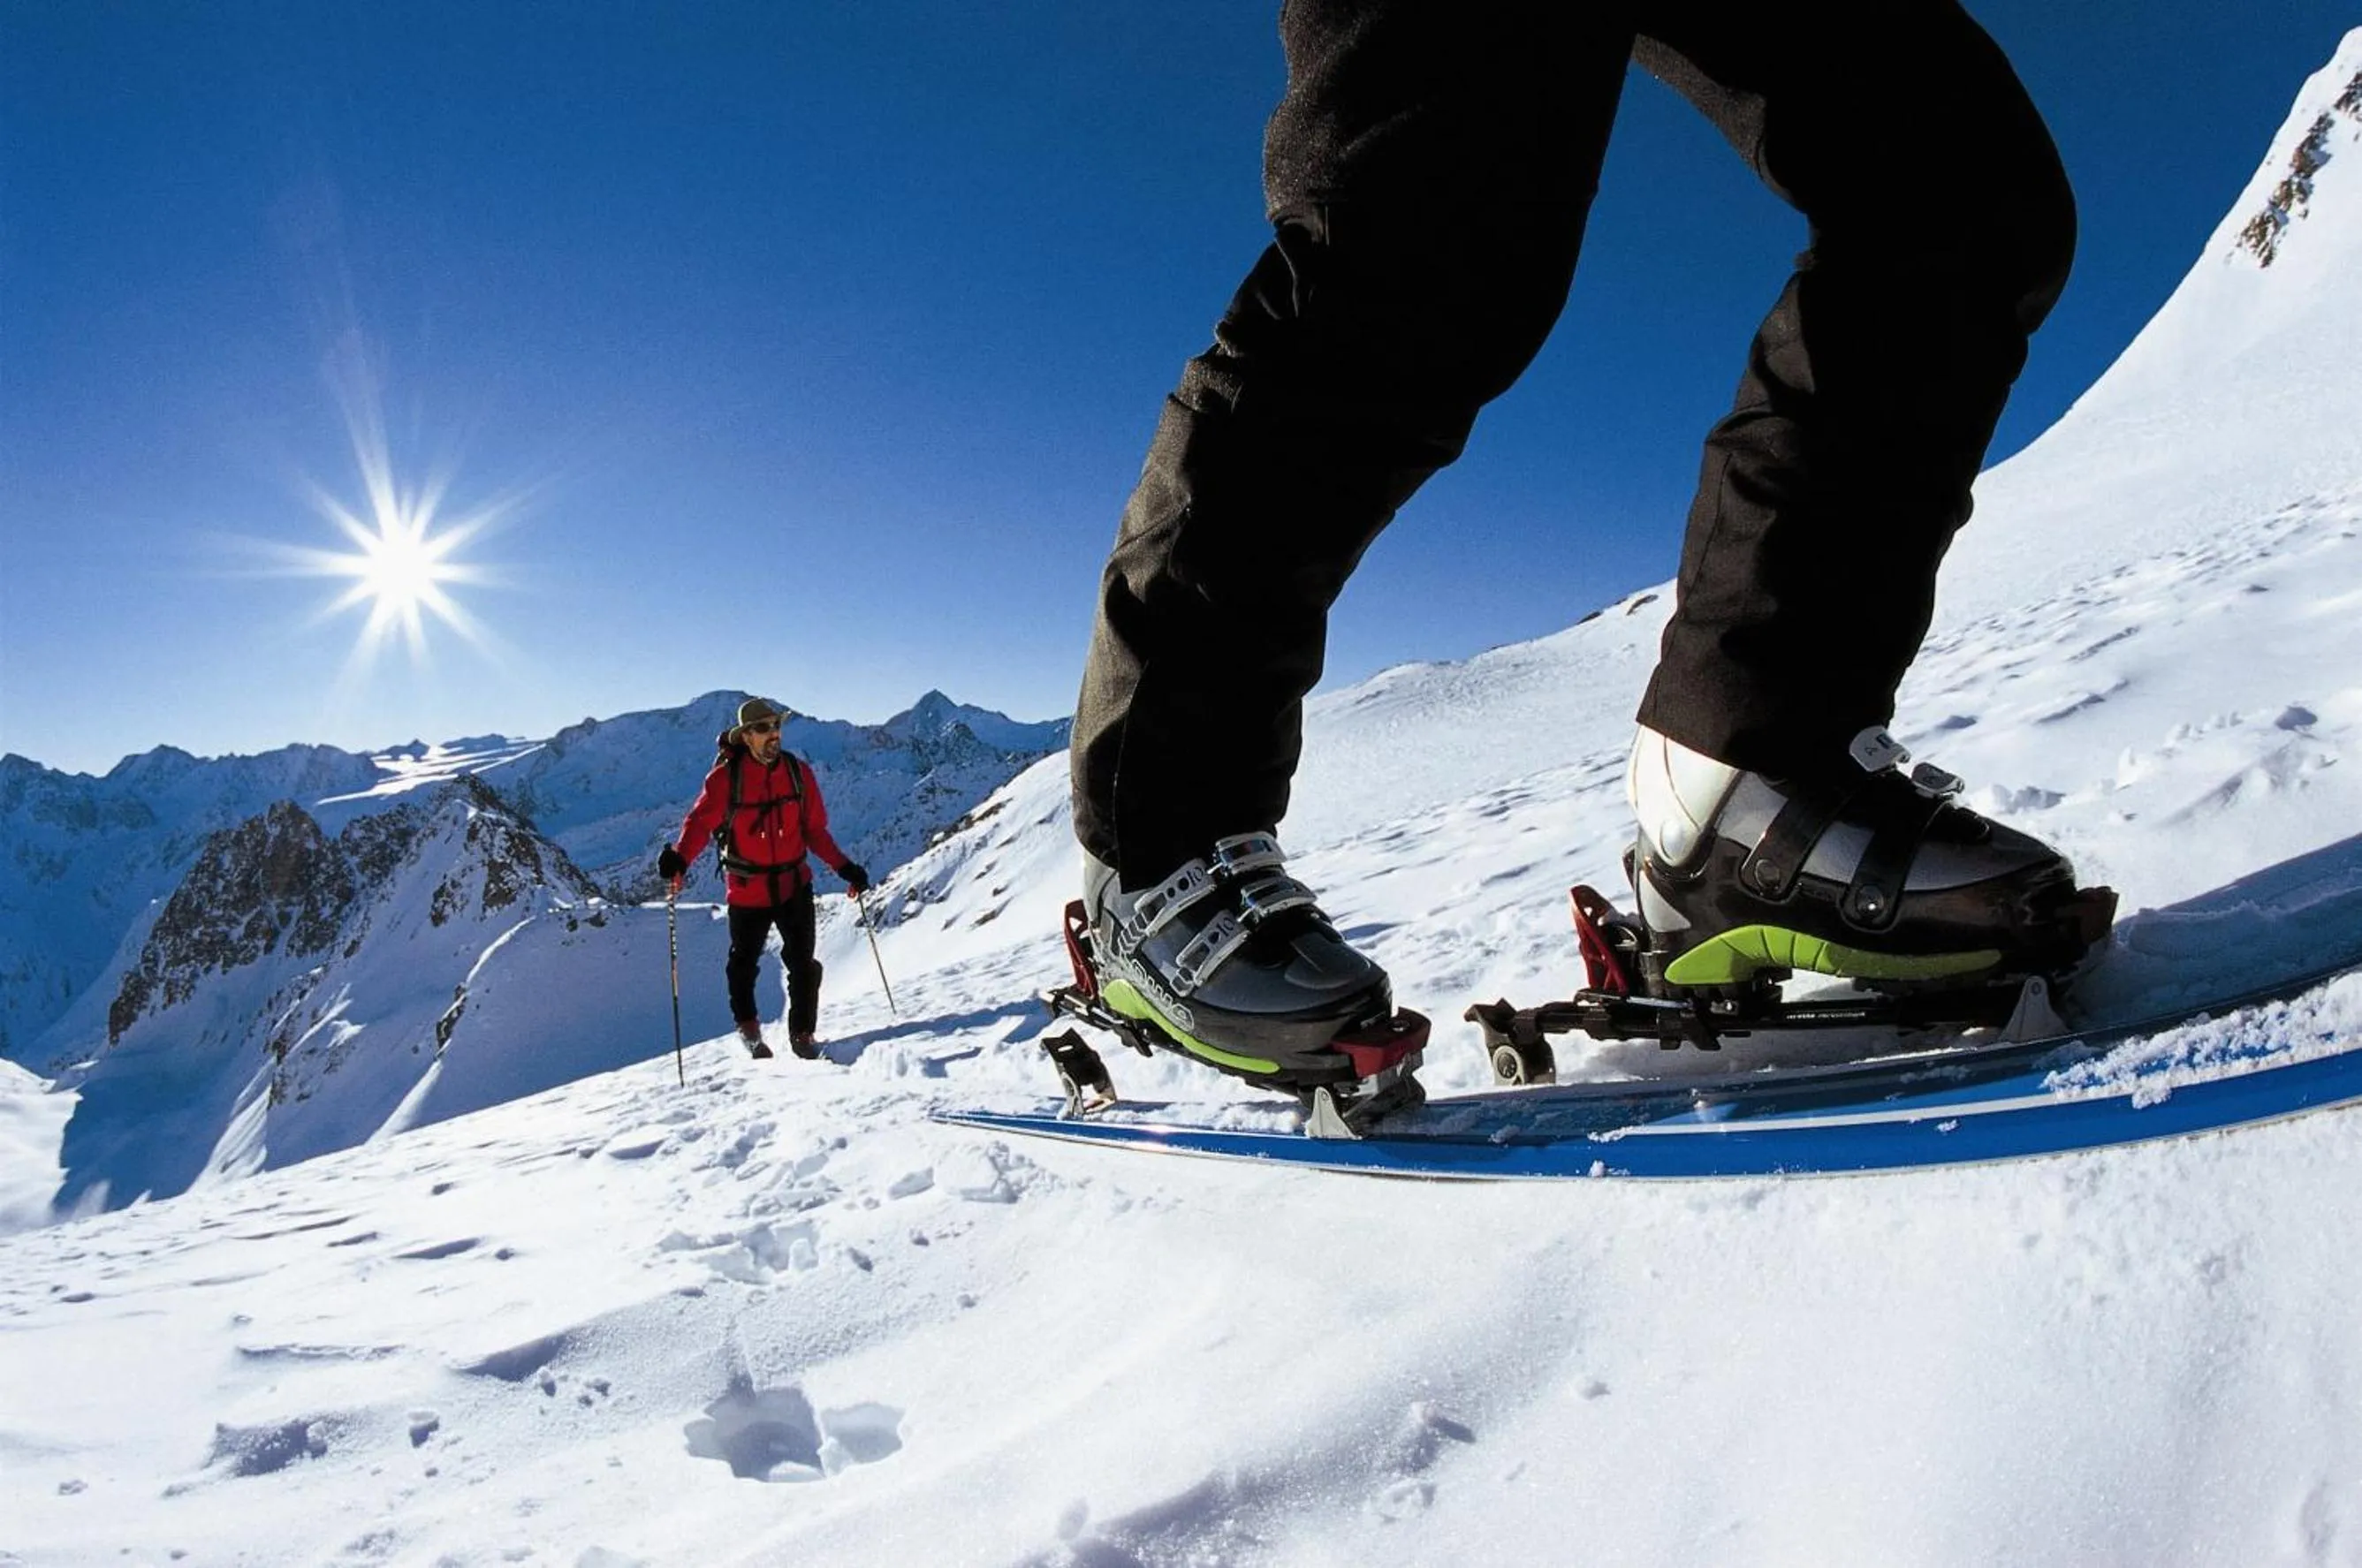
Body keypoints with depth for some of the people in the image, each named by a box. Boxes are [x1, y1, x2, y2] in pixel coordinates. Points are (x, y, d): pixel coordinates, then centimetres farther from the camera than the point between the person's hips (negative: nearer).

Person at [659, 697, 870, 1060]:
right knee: (744, 962, 15)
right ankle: (747, 1024, 40)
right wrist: (680, 857, -31)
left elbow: (815, 830, 6)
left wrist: (844, 867, 0)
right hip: (748, 891, -2)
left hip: (794, 884, 2)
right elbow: (700, 822, -12)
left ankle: (803, 1034, 15)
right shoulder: (725, 777, -11)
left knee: (803, 964, -2)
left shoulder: (798, 772, -1)